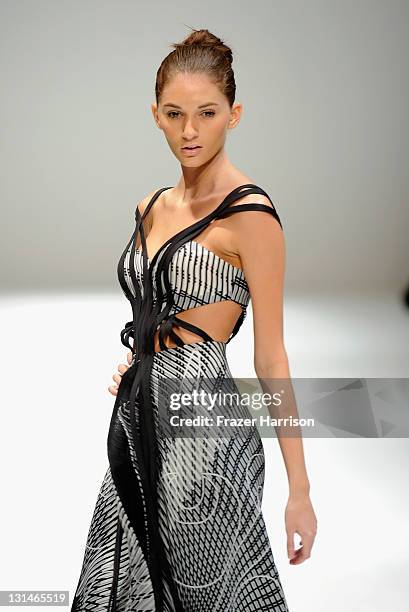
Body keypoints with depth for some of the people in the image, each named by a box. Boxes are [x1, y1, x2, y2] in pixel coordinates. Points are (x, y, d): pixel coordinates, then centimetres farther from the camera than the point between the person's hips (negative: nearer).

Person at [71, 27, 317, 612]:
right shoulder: (152, 207, 10)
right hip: (140, 419, 7)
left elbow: (270, 356, -12)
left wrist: (300, 488, -11)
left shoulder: (250, 212, -12)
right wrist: (134, 363, 2)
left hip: (202, 430, -7)